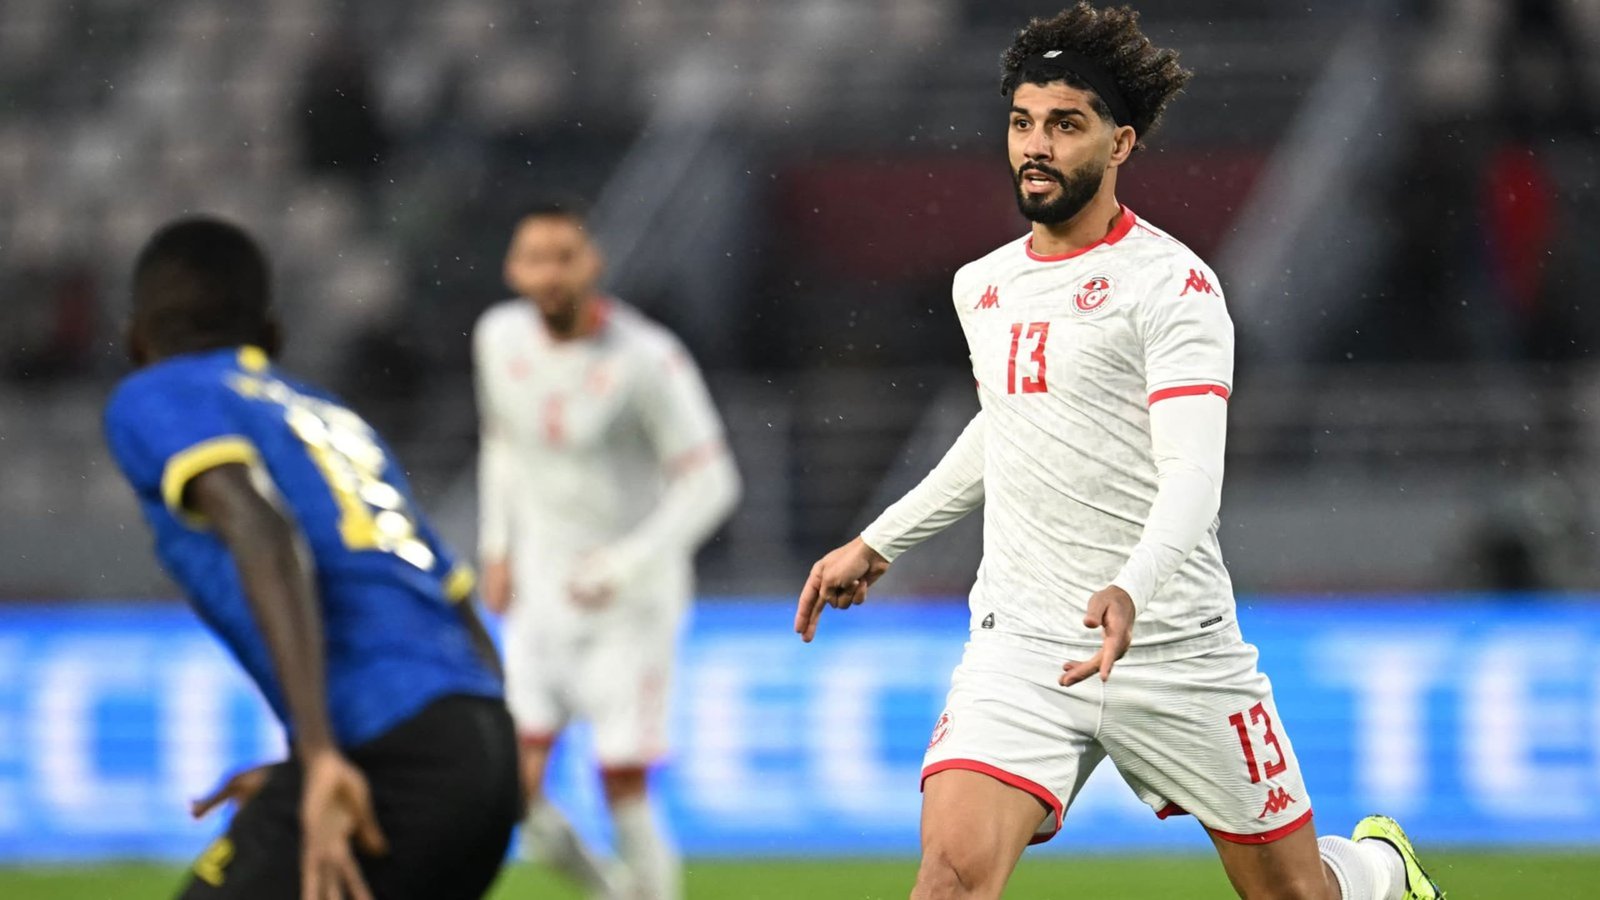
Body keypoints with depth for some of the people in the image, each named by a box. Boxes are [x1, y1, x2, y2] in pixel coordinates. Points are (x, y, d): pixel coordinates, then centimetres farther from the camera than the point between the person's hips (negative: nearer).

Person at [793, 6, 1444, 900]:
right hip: (1020, 645, 4)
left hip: (1172, 647, -4)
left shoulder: (1172, 282, -9)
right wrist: (877, 543, 32)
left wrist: (1130, 591, -37)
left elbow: (1194, 475, -20)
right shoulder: (983, 287, 11)